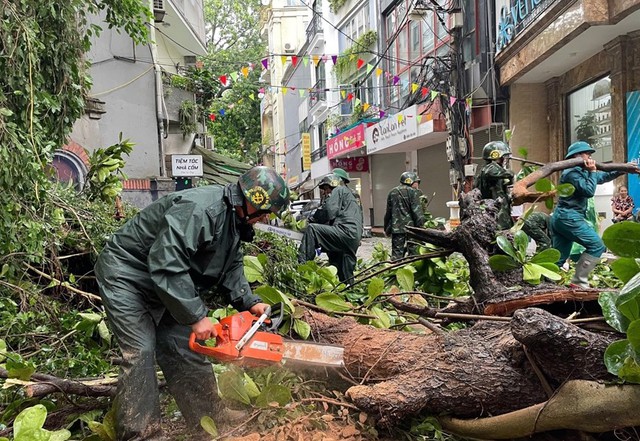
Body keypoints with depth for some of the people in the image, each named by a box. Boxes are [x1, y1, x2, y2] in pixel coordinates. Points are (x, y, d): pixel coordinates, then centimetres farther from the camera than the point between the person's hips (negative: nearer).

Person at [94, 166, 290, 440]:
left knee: (185, 353, 7)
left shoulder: (235, 218, 0)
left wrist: (249, 302, -8)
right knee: (141, 354, -16)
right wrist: (196, 316, -31)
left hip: (167, 285, 9)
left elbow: (231, 267, 6)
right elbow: (166, 265, -37)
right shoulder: (199, 208, -32)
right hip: (126, 275, -8)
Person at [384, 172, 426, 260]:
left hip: (396, 228, 4)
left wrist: (386, 229, 22)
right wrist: (421, 226, -10)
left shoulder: (392, 192, 13)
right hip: (410, 226, -4)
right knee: (413, 251, 4)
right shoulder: (413, 192, -5)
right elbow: (417, 211, -12)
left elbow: (388, 213, 16)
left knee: (396, 253, 7)